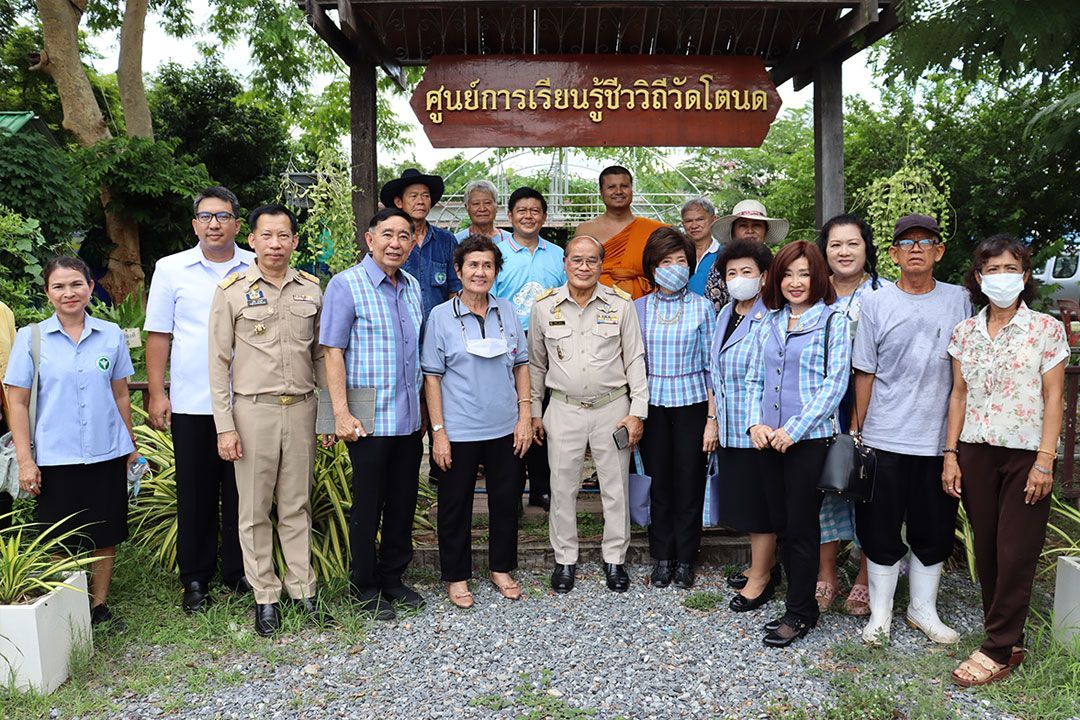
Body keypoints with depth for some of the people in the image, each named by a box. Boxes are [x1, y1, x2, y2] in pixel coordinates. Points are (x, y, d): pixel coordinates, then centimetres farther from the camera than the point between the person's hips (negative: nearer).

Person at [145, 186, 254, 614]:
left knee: (242, 491, 8)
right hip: (191, 403, 0)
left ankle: (239, 573, 23)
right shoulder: (171, 269, 4)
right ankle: (195, 579, 22)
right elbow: (158, 335, 5)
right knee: (196, 494, 8)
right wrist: (156, 394, -1)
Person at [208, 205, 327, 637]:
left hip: (301, 408, 2)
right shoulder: (232, 291, -2)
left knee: (296, 506, 11)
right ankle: (265, 596, 18)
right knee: (255, 510, 6)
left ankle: (302, 589, 21)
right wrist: (224, 426, -6)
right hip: (253, 409, -2)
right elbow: (219, 362, -2)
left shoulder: (311, 289, 7)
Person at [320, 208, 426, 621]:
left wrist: (426, 405, 15)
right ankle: (366, 588, 22)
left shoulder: (412, 287, 11)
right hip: (370, 420, -6)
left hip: (410, 418, 6)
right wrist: (342, 414, -17)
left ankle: (393, 578, 30)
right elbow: (333, 352, -12)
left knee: (403, 503, 14)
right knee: (368, 507, 6)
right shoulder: (346, 285, -8)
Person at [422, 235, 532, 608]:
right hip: (460, 433, -3)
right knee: (455, 506, 8)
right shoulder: (441, 316, -5)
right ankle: (456, 576, 26)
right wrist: (438, 431, -9)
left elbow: (521, 365, 10)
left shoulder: (507, 312, 5)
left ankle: (501, 568, 32)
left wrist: (525, 416, 2)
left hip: (505, 429, 3)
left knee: (506, 501, 13)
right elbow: (431, 376, -5)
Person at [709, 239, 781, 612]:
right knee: (740, 499, 17)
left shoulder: (771, 320, -15)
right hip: (729, 428, 8)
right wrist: (713, 419, 13)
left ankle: (760, 579, 21)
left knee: (760, 504, 5)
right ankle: (765, 564, 36)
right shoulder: (725, 315, 10)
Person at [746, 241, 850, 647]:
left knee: (801, 527, 1)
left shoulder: (833, 322, -4)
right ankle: (800, 602, 26)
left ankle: (799, 613, 15)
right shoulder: (769, 323, 12)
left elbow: (835, 384, -11)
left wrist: (794, 429, -15)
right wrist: (755, 423, -2)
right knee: (781, 525, 12)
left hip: (809, 439, -5)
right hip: (769, 440, 6)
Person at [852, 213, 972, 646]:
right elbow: (865, 373, 2)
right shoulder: (876, 304, 0)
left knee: (934, 530, 12)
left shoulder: (959, 301, 5)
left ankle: (923, 608, 31)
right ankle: (880, 613, 23)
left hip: (939, 439, 2)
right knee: (881, 529, 7)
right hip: (884, 440, -1)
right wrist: (857, 431, 1)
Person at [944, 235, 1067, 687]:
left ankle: (998, 650, 7)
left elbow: (1053, 398, -4)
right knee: (986, 549, 7)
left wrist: (1045, 461, -11)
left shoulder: (1046, 329, -1)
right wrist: (951, 454, 3)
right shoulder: (965, 332, 7)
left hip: (1026, 454, -3)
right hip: (976, 454, 3)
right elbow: (959, 395, 9)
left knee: (1016, 552, -1)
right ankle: (1008, 639, 20)